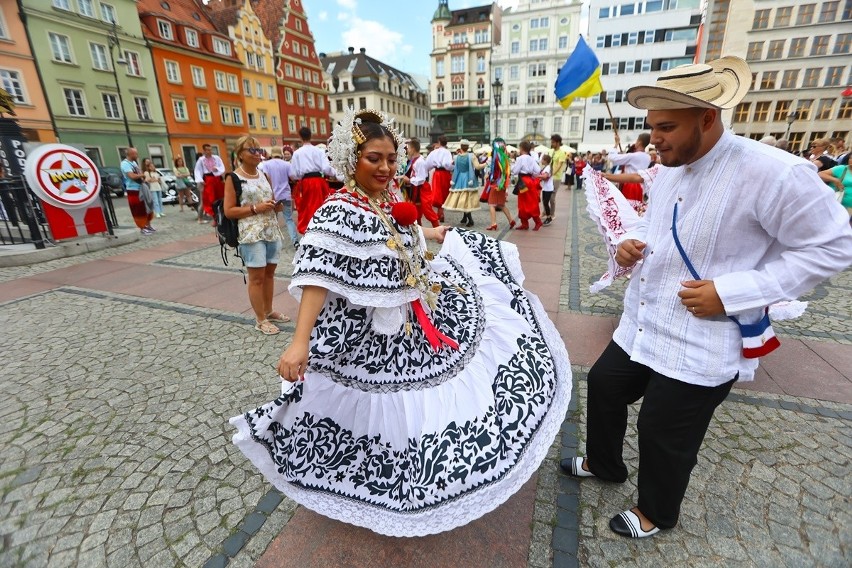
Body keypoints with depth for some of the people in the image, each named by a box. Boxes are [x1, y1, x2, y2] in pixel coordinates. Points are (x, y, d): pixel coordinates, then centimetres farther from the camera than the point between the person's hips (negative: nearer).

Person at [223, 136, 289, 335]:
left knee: (269, 272, 13)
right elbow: (229, 211, -9)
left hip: (272, 231, 6)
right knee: (256, 277, -1)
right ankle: (260, 320, 9)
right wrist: (255, 208, -18)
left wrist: (277, 206, 0)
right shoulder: (233, 179, -5)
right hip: (251, 234, -6)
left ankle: (269, 311, 28)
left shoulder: (264, 175, 12)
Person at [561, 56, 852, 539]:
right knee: (603, 386, 20)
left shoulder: (775, 173, -20)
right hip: (640, 329, 8)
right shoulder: (670, 170, 5)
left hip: (700, 348, -7)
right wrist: (630, 247, -3)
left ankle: (655, 512, 42)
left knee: (665, 436, 10)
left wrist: (732, 291, -23)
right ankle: (604, 464, 49)